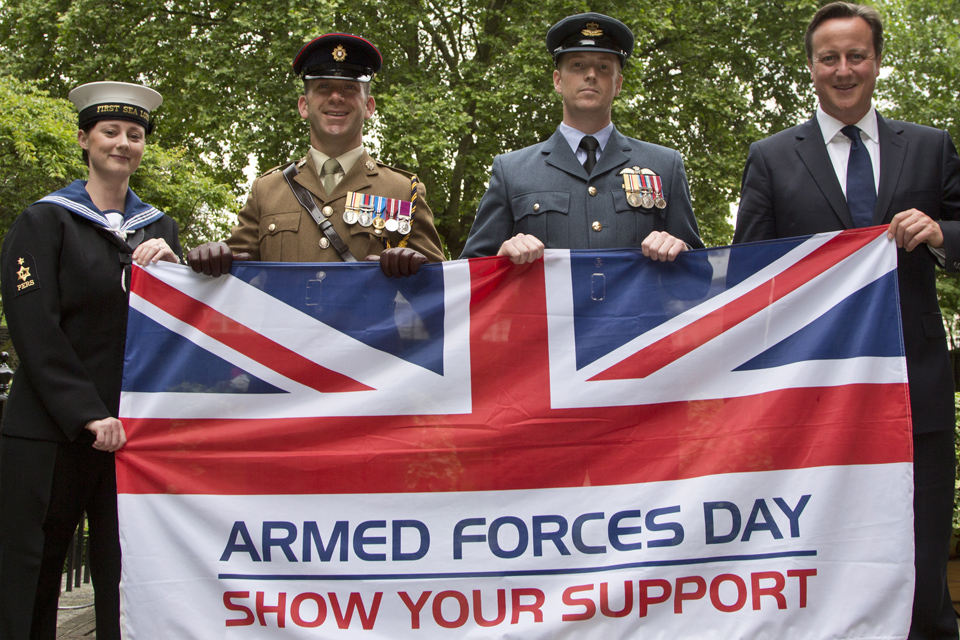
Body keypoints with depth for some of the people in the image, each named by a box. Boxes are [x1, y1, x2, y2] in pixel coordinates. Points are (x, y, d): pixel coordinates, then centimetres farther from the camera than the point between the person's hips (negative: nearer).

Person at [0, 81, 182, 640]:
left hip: (136, 430, 3)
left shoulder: (159, 228, 16)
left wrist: (169, 266, -9)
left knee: (126, 584, 0)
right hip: (50, 431, -3)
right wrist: (89, 415, -14)